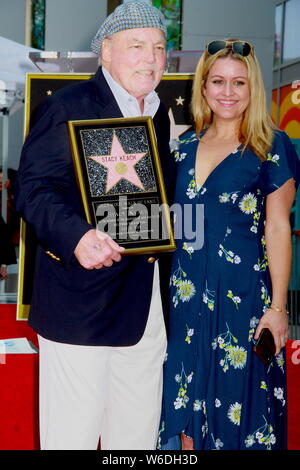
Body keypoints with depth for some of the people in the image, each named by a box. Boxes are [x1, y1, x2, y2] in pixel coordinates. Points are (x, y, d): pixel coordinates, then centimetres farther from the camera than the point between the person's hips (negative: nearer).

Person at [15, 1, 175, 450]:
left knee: (139, 432, 15)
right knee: (73, 433, 1)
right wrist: (77, 237, -31)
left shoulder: (160, 115, 16)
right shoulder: (69, 105, -7)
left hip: (146, 305, 7)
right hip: (80, 299, -7)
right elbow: (33, 189, -15)